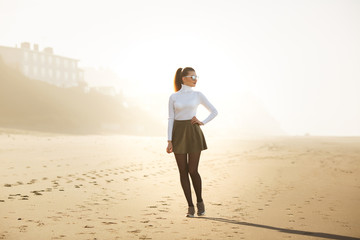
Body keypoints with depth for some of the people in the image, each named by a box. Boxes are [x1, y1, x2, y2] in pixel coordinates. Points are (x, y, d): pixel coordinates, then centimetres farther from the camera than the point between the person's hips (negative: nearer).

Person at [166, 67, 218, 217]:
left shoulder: (198, 95, 4)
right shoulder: (173, 97, 4)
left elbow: (214, 111, 10)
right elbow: (171, 119, 1)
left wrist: (203, 122, -3)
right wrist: (169, 141, -6)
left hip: (193, 133, -1)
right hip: (178, 134, 1)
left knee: (192, 170, -5)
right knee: (183, 171, 1)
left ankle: (199, 201, 17)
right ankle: (190, 206, 9)